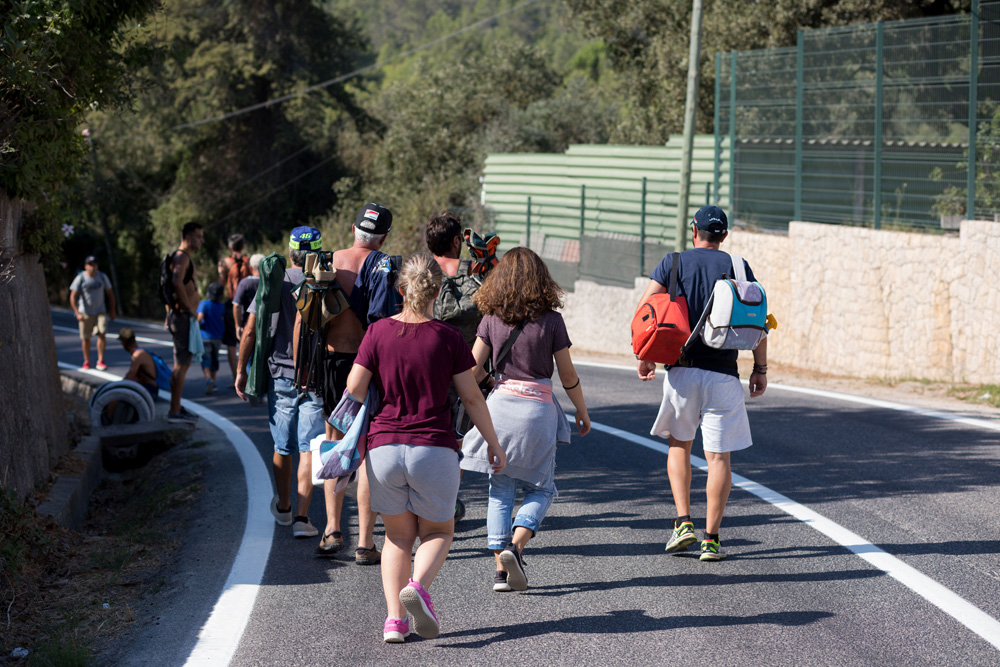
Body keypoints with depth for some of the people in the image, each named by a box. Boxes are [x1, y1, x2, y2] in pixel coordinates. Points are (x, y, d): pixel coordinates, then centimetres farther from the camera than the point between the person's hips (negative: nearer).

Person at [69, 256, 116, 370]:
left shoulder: (102, 276, -1)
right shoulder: (80, 278, -10)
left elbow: (110, 294, 10)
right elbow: (73, 297, -10)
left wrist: (112, 311, 10)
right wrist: (77, 313, -20)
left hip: (100, 311, 2)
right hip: (85, 313, -2)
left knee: (102, 333, -15)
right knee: (85, 338, 1)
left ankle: (100, 361, -11)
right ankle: (86, 362, 17)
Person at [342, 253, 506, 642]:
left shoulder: (378, 332, -1)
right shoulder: (448, 337, -4)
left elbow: (354, 390, -2)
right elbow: (471, 397, 0)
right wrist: (494, 444, 11)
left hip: (384, 447, 2)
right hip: (434, 449, -1)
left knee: (398, 536, 16)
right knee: (438, 532, 16)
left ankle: (394, 618, 3)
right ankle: (418, 586, -13)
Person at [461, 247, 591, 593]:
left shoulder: (492, 319, 0)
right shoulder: (551, 321, -5)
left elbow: (473, 369, -1)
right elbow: (568, 375, -1)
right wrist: (582, 411, 13)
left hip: (499, 405, 2)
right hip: (538, 410, -2)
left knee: (500, 489, 10)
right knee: (540, 488, 12)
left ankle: (501, 570, 3)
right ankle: (515, 546, -12)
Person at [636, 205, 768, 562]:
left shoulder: (674, 262, 6)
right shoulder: (737, 266, 7)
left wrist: (644, 357, 5)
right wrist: (760, 368, 6)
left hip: (681, 370, 1)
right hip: (723, 373, 0)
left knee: (679, 444, 19)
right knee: (719, 456, 3)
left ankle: (683, 522, 7)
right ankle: (711, 538, 0)